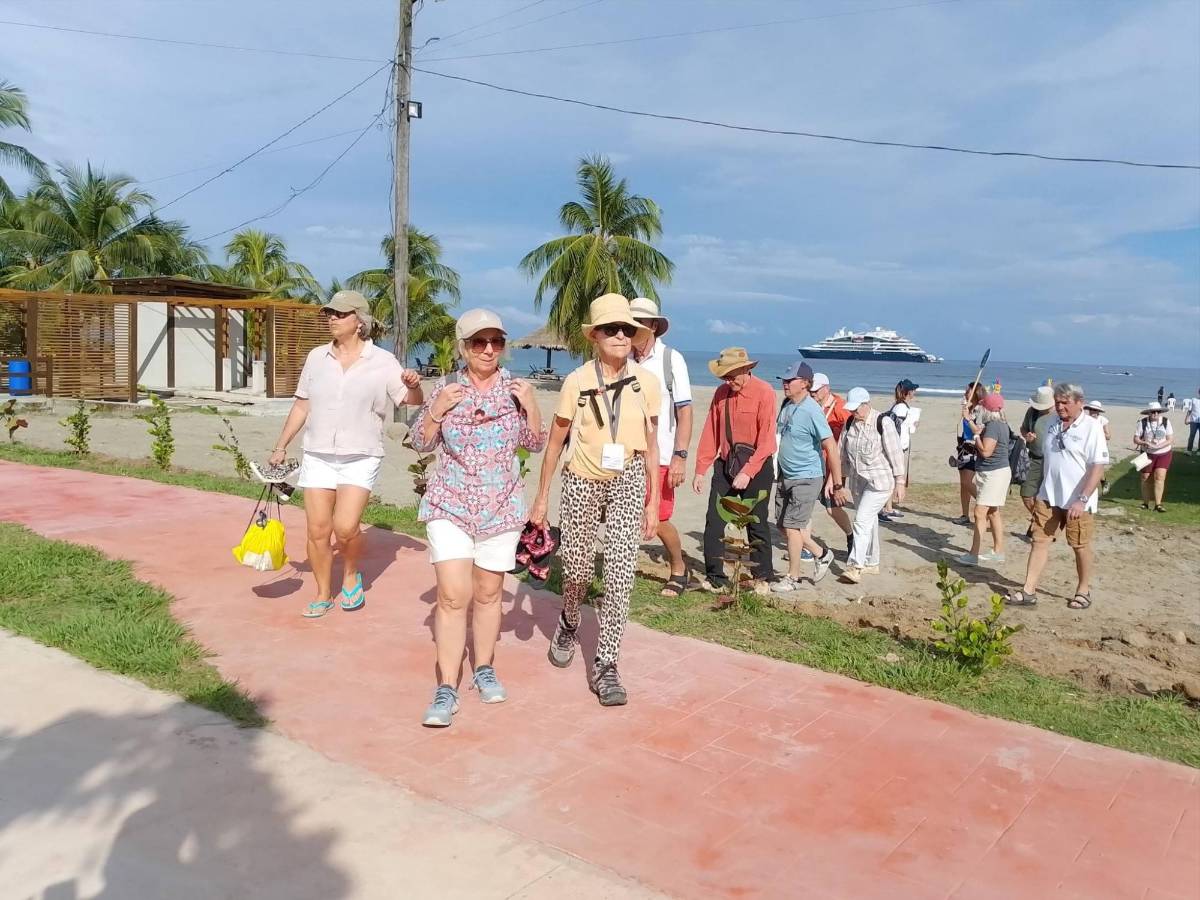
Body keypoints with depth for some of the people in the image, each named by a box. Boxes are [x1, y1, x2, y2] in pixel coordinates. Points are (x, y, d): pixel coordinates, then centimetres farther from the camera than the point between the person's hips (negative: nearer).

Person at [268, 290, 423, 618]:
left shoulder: (383, 362, -3)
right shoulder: (316, 357, 7)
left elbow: (412, 401, -4)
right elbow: (301, 406, 13)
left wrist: (414, 385, -27)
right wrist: (281, 446, 12)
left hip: (360, 458, -3)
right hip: (318, 456, 3)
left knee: (345, 527, -17)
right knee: (317, 531, 4)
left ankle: (351, 573, 14)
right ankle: (323, 595, 22)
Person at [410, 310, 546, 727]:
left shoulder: (515, 388, 0)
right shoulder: (445, 387, -3)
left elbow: (536, 444, 3)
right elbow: (421, 444, 1)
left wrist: (530, 406, -12)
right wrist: (437, 409, -15)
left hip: (501, 507, 1)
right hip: (450, 505, -1)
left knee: (488, 592, 11)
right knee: (453, 595, -8)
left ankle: (484, 669, 30)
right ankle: (446, 689, 0)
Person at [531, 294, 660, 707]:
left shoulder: (646, 382, -3)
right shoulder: (577, 382, -7)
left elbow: (651, 446, 4)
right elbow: (554, 443, 1)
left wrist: (653, 502, 4)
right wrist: (541, 497, 2)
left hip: (628, 482, 1)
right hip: (582, 482, 0)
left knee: (620, 573, -7)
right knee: (577, 569, 12)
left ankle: (605, 664, 5)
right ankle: (569, 626, 45)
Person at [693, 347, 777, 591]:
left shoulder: (764, 393, -11)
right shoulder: (721, 393, 3)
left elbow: (766, 440, -15)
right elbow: (710, 433, 3)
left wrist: (747, 472, -20)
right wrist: (700, 470, 1)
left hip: (756, 465, -4)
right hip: (725, 464, 4)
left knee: (756, 525, 4)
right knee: (714, 522, 1)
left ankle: (762, 578, 19)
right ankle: (715, 578, 10)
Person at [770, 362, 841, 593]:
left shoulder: (811, 411, -20)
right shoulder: (787, 407, 4)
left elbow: (831, 448, -20)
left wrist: (837, 485, -18)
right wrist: (779, 473, 18)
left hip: (806, 479, -8)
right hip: (785, 476, 8)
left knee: (792, 526, -5)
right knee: (783, 524, 12)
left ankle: (793, 578, 10)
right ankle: (821, 554, 31)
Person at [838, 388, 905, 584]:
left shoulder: (882, 423, -13)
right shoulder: (849, 424, 5)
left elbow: (895, 453, -11)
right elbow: (842, 452, 11)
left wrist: (900, 481, -12)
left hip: (879, 481, -6)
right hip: (857, 481, 7)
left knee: (862, 520, -15)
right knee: (869, 521, 15)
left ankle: (856, 566, -17)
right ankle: (872, 564, 25)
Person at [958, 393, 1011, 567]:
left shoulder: (993, 425, -20)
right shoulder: (1000, 424, 10)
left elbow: (985, 451, -25)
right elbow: (982, 434, 26)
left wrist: (976, 435, -11)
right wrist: (968, 418, 28)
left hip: (993, 474, -11)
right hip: (997, 472, 11)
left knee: (980, 513, -11)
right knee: (993, 513, 17)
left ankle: (973, 554, -12)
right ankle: (998, 551, 24)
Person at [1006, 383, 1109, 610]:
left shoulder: (1092, 427, -12)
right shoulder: (1052, 422, 7)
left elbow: (1098, 467, -17)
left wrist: (1082, 500, -23)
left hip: (1077, 501, -5)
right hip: (1048, 497, 5)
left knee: (1080, 547, 9)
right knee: (1039, 541, 3)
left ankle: (1083, 591, 26)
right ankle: (1028, 591, 6)